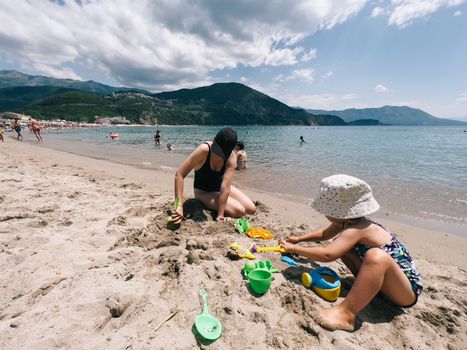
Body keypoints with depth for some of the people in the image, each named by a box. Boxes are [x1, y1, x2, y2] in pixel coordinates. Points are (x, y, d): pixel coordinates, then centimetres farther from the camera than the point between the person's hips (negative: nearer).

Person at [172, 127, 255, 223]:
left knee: (251, 209, -5)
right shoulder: (204, 150, -30)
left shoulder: (231, 158, -21)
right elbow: (179, 175, -32)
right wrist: (179, 206, -38)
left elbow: (226, 186, -29)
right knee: (239, 211, -21)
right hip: (204, 192, -4)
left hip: (220, 187, 4)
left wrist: (220, 215, -34)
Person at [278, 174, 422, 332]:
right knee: (341, 245, 4)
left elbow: (327, 255, -42)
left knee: (377, 255, -40)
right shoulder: (346, 221, -2)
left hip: (407, 291, -9)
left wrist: (294, 248, -29)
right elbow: (324, 234, 18)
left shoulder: (356, 229, -29)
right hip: (385, 281, 9)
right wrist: (299, 238, 12)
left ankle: (346, 314, -37)